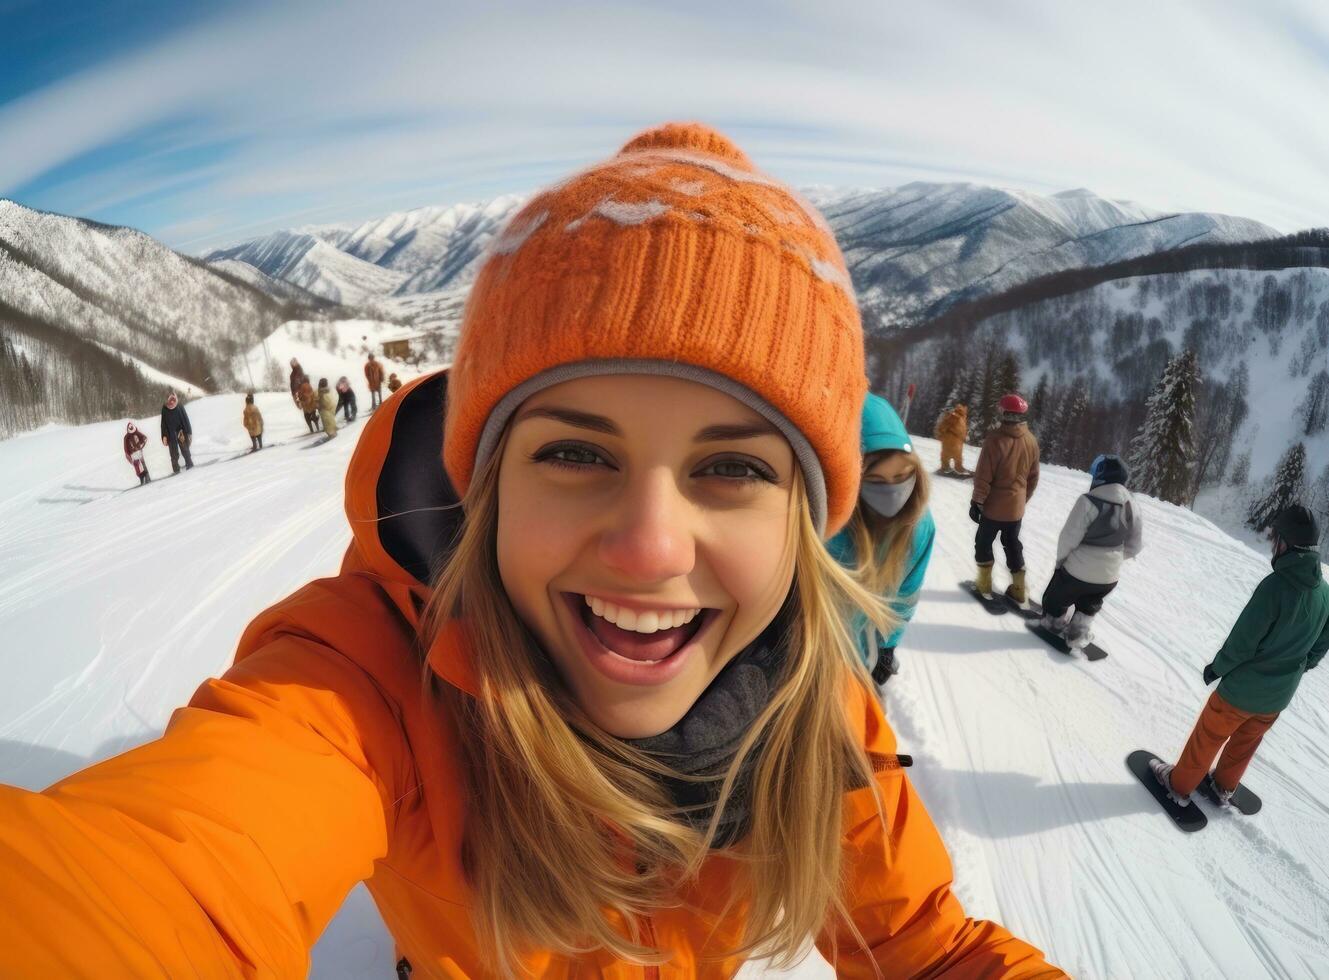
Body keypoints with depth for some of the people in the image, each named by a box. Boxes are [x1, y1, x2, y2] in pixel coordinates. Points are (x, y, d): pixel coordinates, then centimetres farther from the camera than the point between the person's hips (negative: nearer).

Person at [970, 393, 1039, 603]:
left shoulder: (995, 439, -20)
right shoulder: (1031, 440, -1)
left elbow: (983, 475, -18)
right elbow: (1033, 477, 8)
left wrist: (977, 501, -9)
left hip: (994, 505, -5)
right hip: (1016, 507, 5)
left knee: (984, 542, 13)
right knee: (1013, 544, 18)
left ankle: (984, 584, 18)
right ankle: (1019, 589, 21)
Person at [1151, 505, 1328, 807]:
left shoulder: (1276, 585, -27)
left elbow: (1243, 640, -23)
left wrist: (1217, 668, -7)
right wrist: (1291, 671, 20)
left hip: (1243, 689, -6)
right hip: (1280, 695, 6)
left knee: (1207, 737, 13)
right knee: (1246, 742, 25)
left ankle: (1179, 784, 29)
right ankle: (1224, 787, 44)